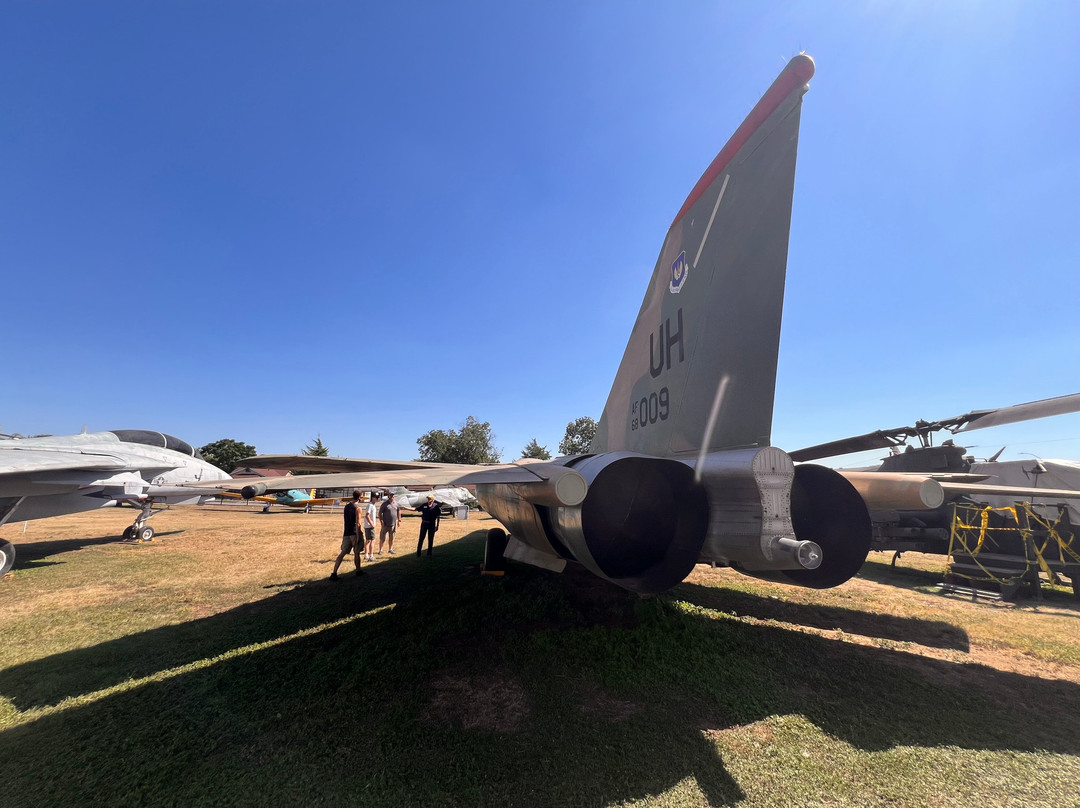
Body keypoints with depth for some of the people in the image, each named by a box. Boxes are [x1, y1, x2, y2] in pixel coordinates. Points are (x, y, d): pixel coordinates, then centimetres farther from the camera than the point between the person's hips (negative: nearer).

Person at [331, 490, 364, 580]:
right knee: (356, 553, 8)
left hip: (347, 533, 6)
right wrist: (358, 536, -16)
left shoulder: (346, 506, 9)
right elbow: (357, 523, -17)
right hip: (354, 533, -6)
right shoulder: (357, 508, -14)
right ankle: (358, 572, 20)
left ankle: (334, 573, -2)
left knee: (342, 553, 5)